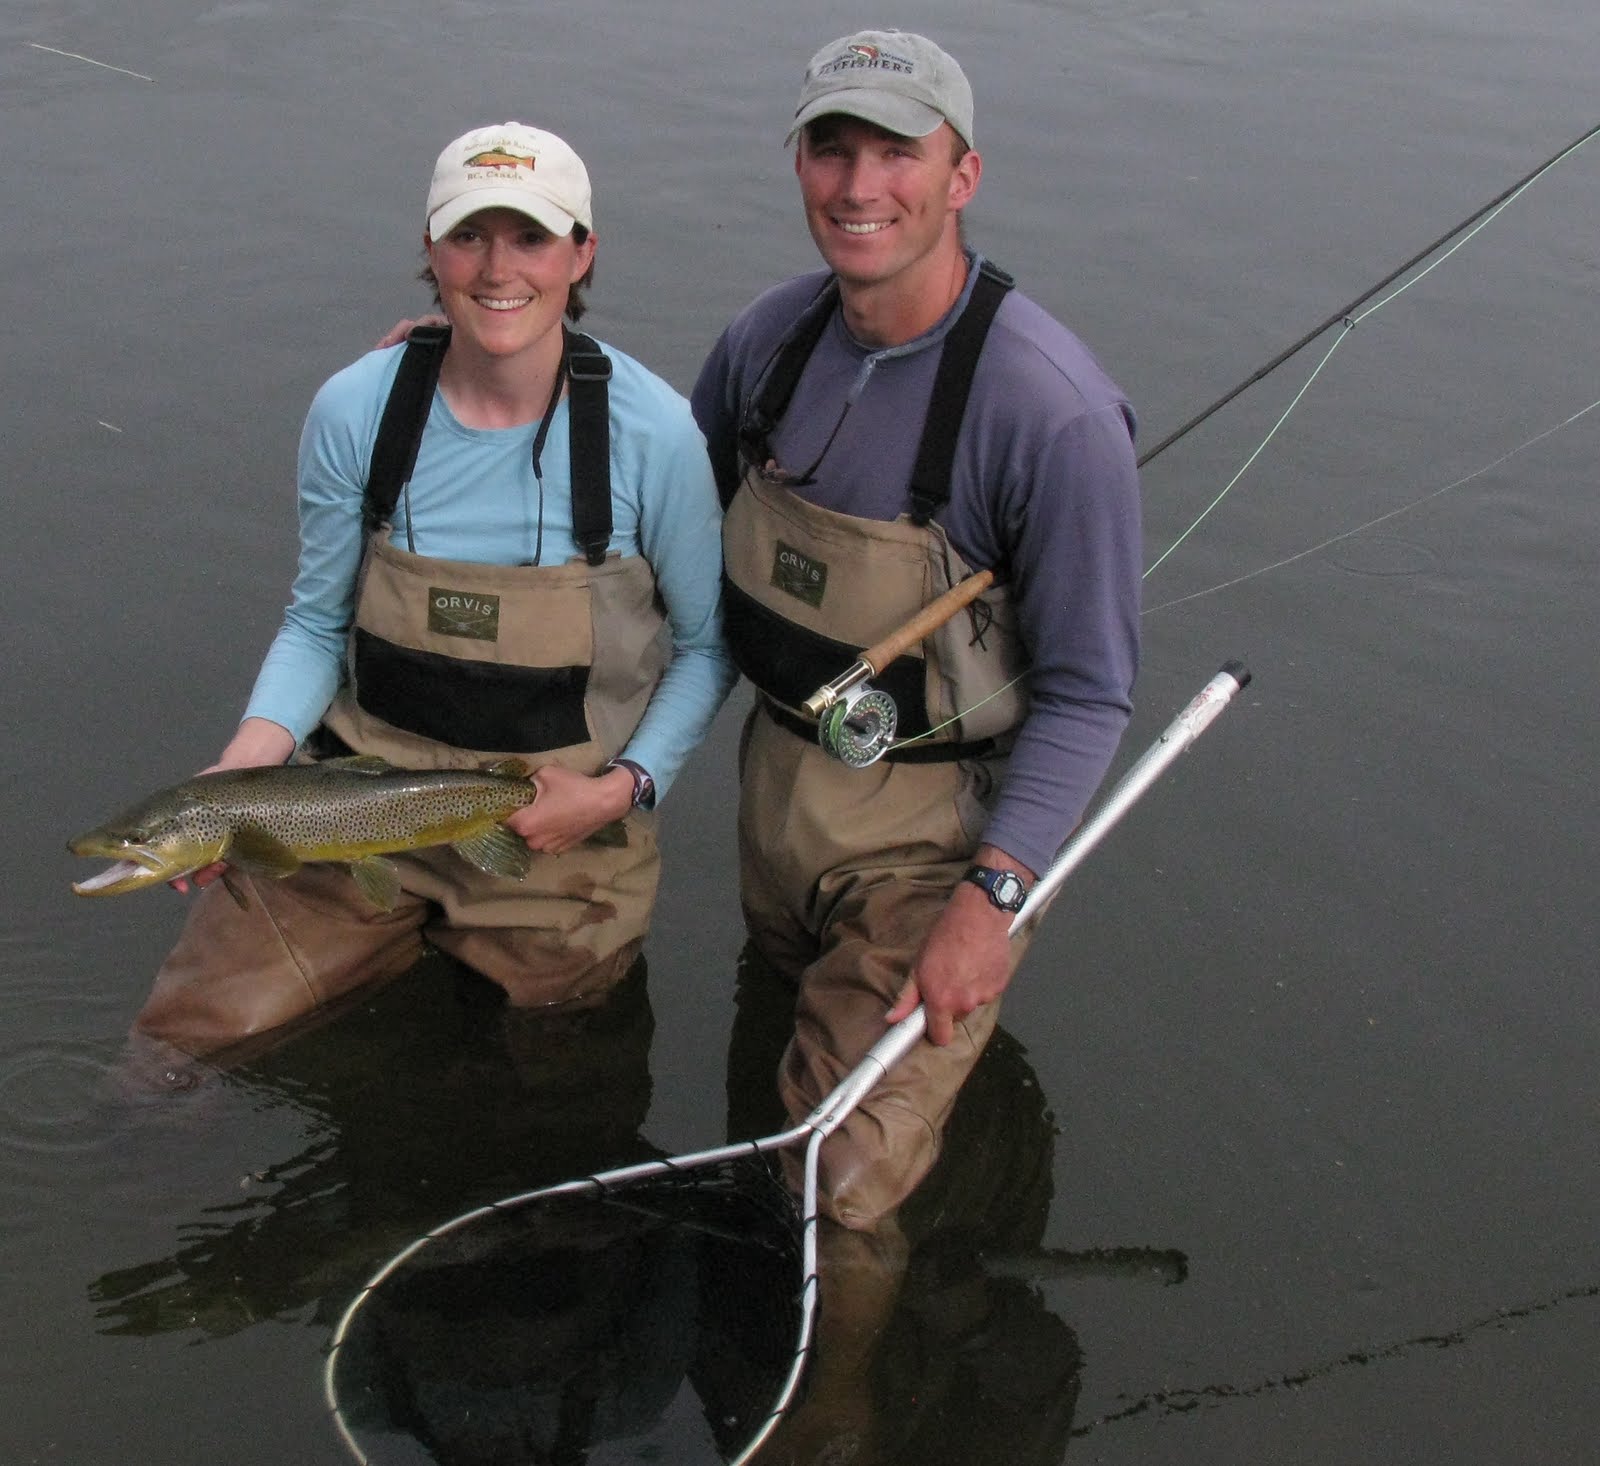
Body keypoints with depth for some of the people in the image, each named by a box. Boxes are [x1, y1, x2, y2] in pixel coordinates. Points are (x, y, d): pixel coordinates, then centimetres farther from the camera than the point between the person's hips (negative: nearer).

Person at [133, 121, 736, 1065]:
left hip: (558, 825, -2)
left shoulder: (653, 434, -16)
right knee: (187, 1043, 1)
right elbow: (318, 624, 2)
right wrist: (249, 761, -16)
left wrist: (623, 790, -16)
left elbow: (708, 644, -3)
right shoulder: (354, 411, -10)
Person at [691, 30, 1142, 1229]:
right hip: (778, 774, 6)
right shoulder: (771, 336, -6)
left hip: (932, 825, -6)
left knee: (849, 1185, -5)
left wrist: (991, 896, -26)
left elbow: (1089, 692, -20)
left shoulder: (1054, 411, -26)